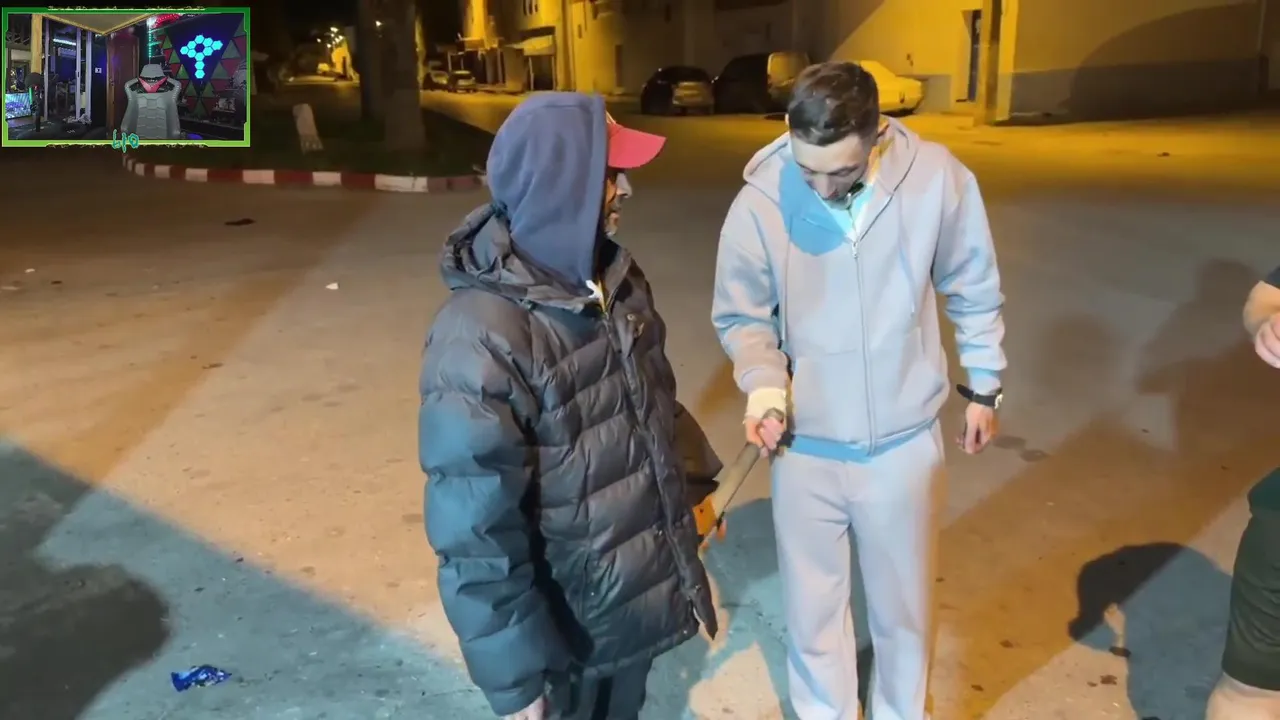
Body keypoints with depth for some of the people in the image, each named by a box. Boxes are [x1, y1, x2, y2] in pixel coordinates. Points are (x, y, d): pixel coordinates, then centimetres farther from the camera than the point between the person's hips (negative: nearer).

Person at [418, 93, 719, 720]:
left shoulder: (614, 277, -3)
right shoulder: (483, 335, -30)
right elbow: (476, 531, -26)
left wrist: (693, 484, 22)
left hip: (641, 587, 7)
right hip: (569, 621, -7)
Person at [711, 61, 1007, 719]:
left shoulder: (936, 178, -15)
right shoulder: (760, 199, -17)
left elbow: (973, 291, 1)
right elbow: (740, 315, -2)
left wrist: (984, 387, 9)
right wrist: (764, 386, -19)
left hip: (904, 440, 1)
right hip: (806, 444, 0)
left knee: (903, 603, 21)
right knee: (811, 604, 18)